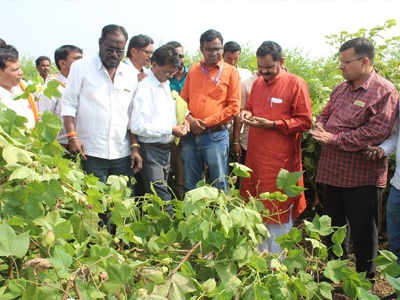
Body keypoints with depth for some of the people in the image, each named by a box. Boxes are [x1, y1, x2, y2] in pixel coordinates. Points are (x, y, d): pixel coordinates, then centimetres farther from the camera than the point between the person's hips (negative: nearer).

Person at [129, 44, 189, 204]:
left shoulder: (166, 85, 12)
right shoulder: (145, 88, -14)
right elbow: (137, 126, -21)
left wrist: (181, 123, 3)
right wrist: (170, 130, -19)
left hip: (166, 148, 8)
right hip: (151, 150, -8)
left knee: (163, 193, 14)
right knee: (162, 199, -9)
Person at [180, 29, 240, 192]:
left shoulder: (230, 71, 0)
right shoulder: (193, 69, 12)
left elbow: (234, 106, -5)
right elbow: (183, 98, 13)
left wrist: (207, 122, -10)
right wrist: (188, 118, -7)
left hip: (215, 135, -4)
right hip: (190, 135, 4)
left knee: (219, 184, 2)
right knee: (189, 184, 12)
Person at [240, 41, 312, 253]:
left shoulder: (295, 84, -6)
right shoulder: (257, 83, 13)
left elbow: (304, 122, -9)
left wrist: (271, 124, -17)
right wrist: (247, 114, 2)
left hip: (281, 160, -6)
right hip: (255, 156, 6)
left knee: (278, 212, 1)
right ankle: (258, 254, 28)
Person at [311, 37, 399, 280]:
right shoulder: (341, 89, 11)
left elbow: (376, 132, -22)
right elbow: (325, 114, 24)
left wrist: (334, 139, -20)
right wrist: (320, 127, -1)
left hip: (362, 177, -7)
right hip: (334, 171, 8)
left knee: (363, 232, 6)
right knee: (334, 226, 20)